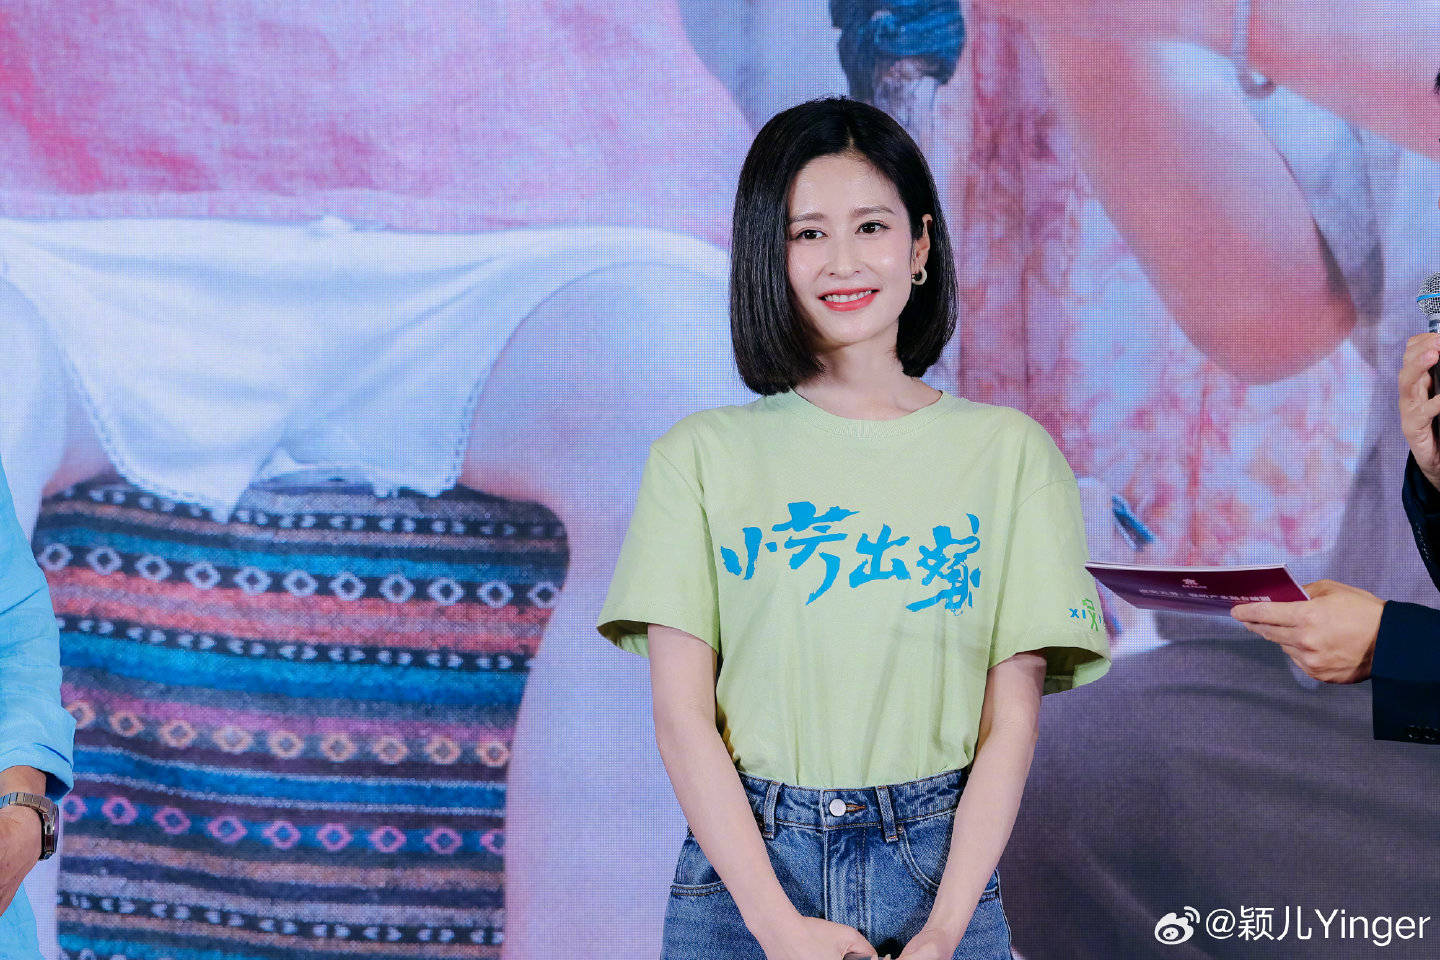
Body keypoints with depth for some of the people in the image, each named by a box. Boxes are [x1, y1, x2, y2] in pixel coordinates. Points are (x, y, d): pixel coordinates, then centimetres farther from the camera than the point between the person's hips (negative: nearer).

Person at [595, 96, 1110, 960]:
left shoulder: (1008, 452, 2)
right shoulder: (703, 455, 1)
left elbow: (1012, 720, -1)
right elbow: (682, 716, -4)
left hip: (939, 869, 0)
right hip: (745, 871, 0)